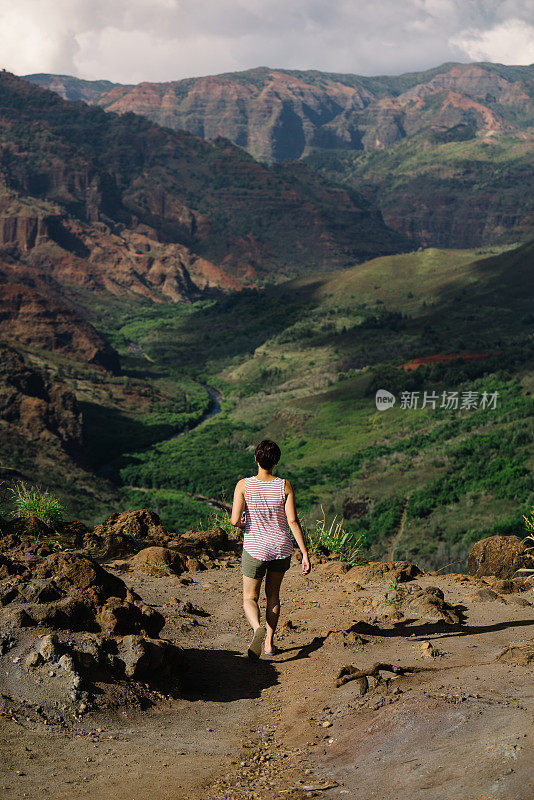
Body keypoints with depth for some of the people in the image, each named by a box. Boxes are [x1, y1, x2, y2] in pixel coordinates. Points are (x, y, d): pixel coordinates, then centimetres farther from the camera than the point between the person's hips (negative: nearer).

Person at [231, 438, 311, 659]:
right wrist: (305, 554, -10)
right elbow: (293, 521, -13)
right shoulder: (285, 486, -9)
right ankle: (269, 642, 25)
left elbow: (235, 520, -17)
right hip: (281, 548, 2)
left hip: (255, 549, -2)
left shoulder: (244, 485, -12)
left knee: (250, 599, 11)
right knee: (273, 595, 22)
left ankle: (258, 628, -20)